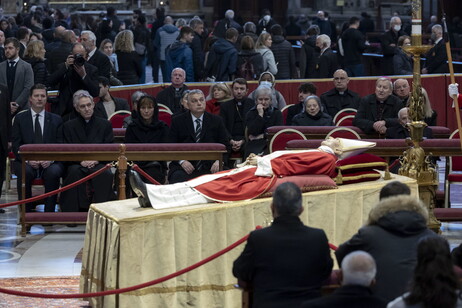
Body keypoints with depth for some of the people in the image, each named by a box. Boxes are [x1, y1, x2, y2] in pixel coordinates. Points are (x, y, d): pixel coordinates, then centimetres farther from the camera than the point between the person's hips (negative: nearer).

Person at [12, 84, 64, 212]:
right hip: (26, 162, 0)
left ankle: (49, 213, -24)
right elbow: (16, 145, 4)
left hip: (50, 163, 0)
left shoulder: (56, 120, 14)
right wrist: (28, 159, -14)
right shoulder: (20, 119, 11)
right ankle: (26, 212, -23)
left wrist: (51, 159, -13)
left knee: (53, 172, -33)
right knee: (24, 172, -34)